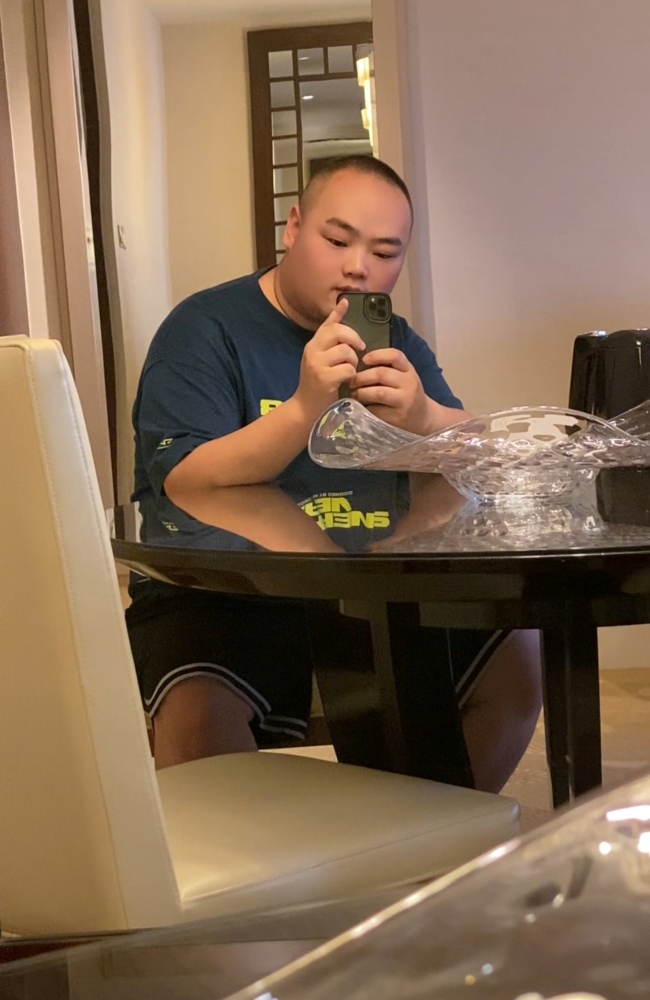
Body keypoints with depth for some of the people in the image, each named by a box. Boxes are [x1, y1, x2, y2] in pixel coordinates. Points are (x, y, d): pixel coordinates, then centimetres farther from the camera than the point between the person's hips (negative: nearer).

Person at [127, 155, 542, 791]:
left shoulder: (394, 341, 14)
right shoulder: (204, 330, -4)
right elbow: (188, 489, -17)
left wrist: (422, 417, -20)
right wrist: (305, 408, -30)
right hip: (217, 601, -5)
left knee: (516, 656, -5)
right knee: (199, 714, -34)